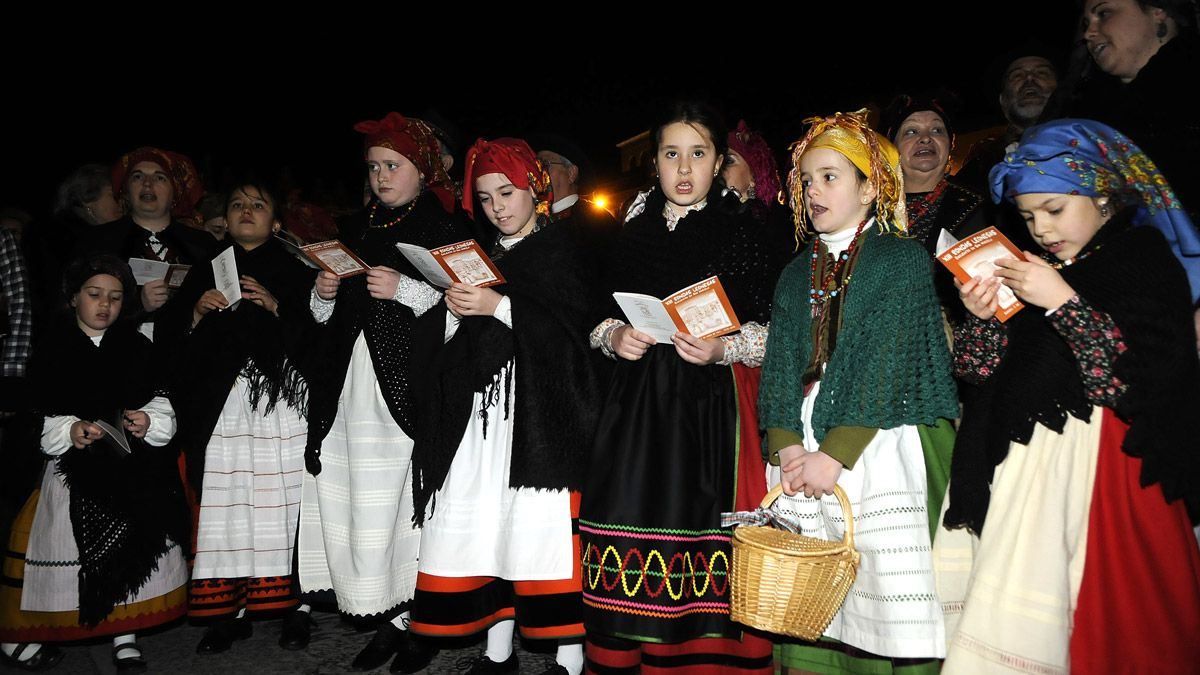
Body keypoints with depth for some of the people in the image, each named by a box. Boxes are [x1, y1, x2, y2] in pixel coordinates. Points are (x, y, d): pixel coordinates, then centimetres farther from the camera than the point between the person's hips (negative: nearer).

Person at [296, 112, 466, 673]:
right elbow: (328, 318, 24)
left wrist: (404, 289, -17)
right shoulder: (355, 230, 21)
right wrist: (323, 294, 4)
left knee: (409, 501, -5)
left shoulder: (445, 229, 3)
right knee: (360, 505, 2)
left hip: (410, 390, -5)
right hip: (351, 389, 6)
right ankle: (390, 620, 14)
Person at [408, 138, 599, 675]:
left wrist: (500, 305, -16)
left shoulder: (562, 247, 5)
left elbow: (574, 322, -10)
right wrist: (454, 310, -3)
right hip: (482, 409, 5)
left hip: (541, 408, -5)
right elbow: (450, 341, 18)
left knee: (543, 526, -8)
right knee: (486, 524, 1)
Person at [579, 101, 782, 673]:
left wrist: (722, 348, -16)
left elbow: (771, 331, 1)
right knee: (629, 534, 0)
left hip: (711, 405, -3)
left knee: (703, 535, -5)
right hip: (637, 403, 3)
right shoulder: (634, 230, 13)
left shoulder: (742, 232, 2)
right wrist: (615, 337, -3)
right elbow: (601, 318, 18)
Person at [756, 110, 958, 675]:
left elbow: (888, 364, -9)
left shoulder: (902, 259, 2)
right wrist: (787, 446, -7)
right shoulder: (797, 275, 17)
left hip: (875, 450, -4)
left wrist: (835, 453, -16)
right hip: (804, 453, 4)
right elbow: (780, 368, 9)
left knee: (878, 584, -4)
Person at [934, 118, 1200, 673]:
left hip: (1103, 466, -5)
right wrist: (982, 317, -9)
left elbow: (1149, 378, -18)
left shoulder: (1148, 261, -4)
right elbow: (982, 371, 10)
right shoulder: (1033, 269, 13)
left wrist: (1063, 303, -19)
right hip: (1018, 461, 5)